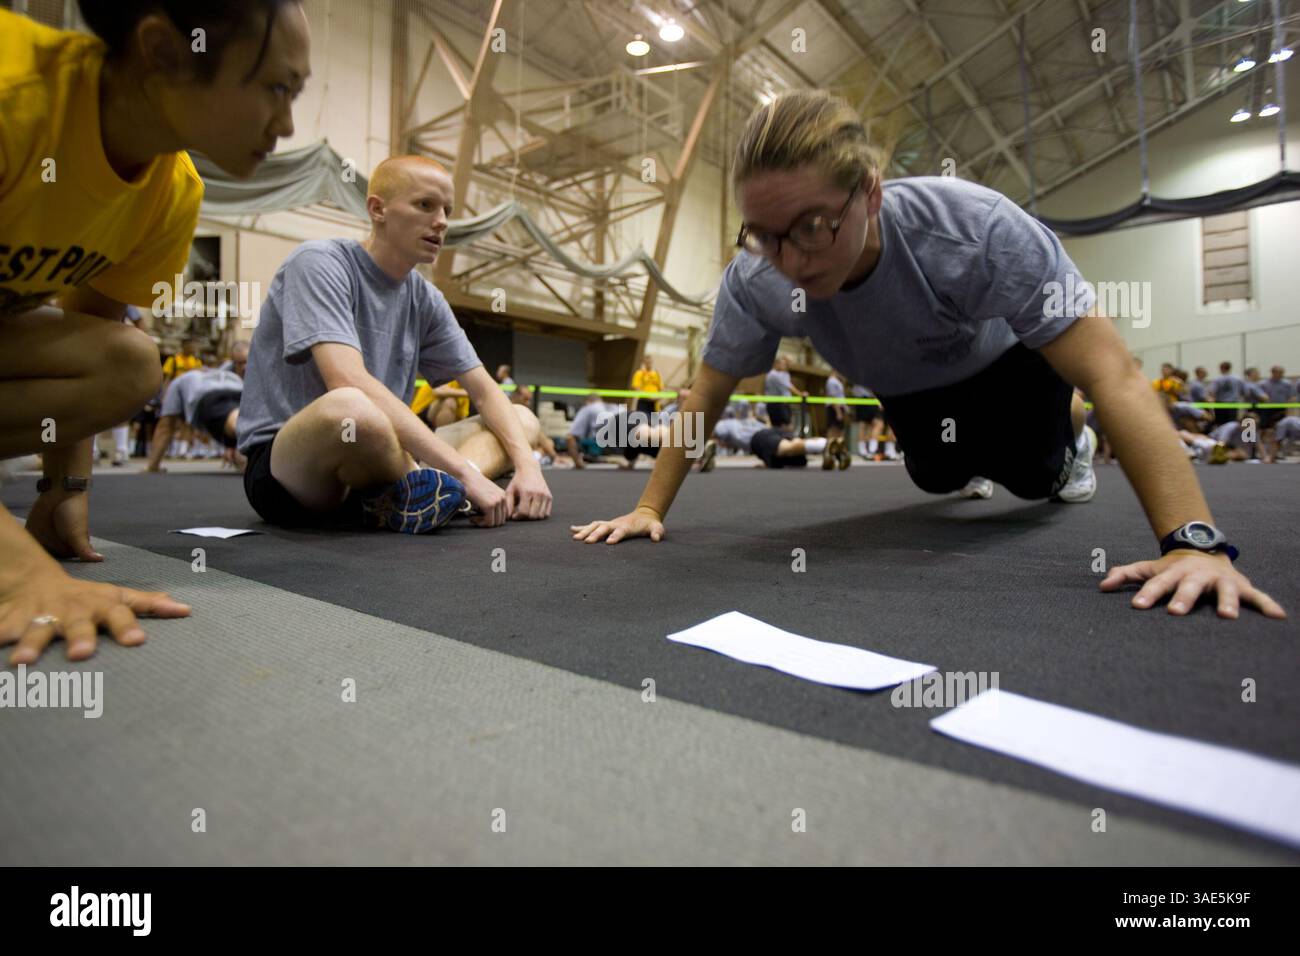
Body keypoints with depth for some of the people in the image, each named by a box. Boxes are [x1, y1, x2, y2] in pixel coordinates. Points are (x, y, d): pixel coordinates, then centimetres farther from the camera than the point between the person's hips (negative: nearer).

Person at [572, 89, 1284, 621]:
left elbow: (1113, 375, -43)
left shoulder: (976, 228, -42)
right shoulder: (755, 280, -33)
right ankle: (975, 458, 42)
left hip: (1007, 357, -2)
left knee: (1031, 477, -10)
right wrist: (649, 508, -24)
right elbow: (705, 395, -20)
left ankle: (1069, 438, 28)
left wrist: (1194, 542, -51)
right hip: (905, 387, 3)